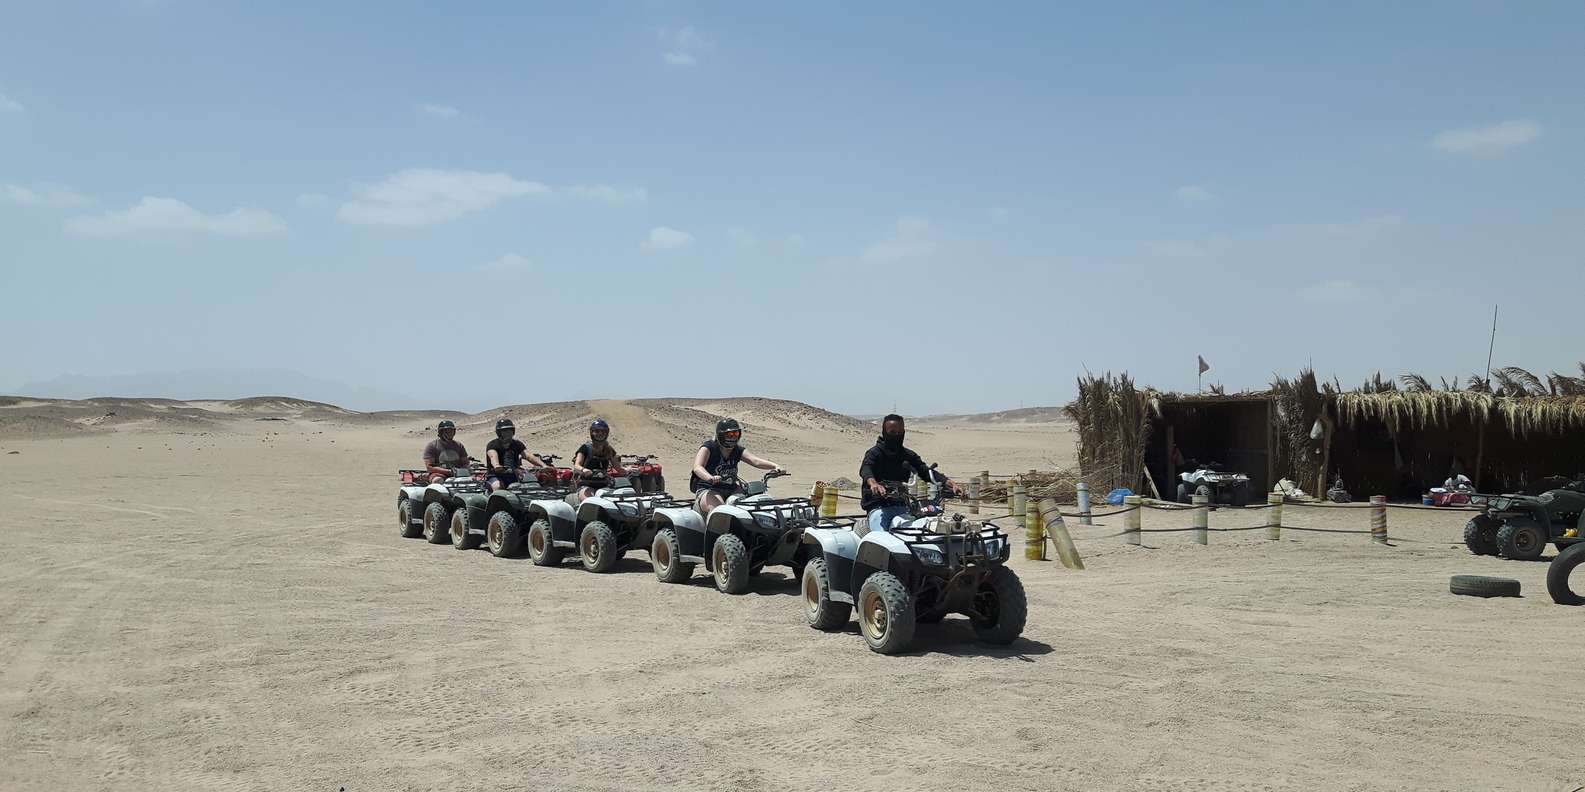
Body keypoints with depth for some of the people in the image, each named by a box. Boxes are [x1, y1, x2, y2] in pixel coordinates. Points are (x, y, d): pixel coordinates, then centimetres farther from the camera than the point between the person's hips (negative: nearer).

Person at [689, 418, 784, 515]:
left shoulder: (738, 451, 9)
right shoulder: (708, 448, -6)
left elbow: (755, 461, -6)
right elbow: (697, 467, -23)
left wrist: (774, 466, -25)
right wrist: (710, 478, -46)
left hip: (731, 490, 6)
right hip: (708, 490, -5)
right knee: (718, 507, -37)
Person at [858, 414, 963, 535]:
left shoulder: (908, 455, 20)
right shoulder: (875, 452, 2)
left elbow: (926, 471, 10)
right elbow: (865, 469, -18)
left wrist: (950, 483, -9)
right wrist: (873, 483, -43)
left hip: (902, 507, 5)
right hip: (878, 506, -5)